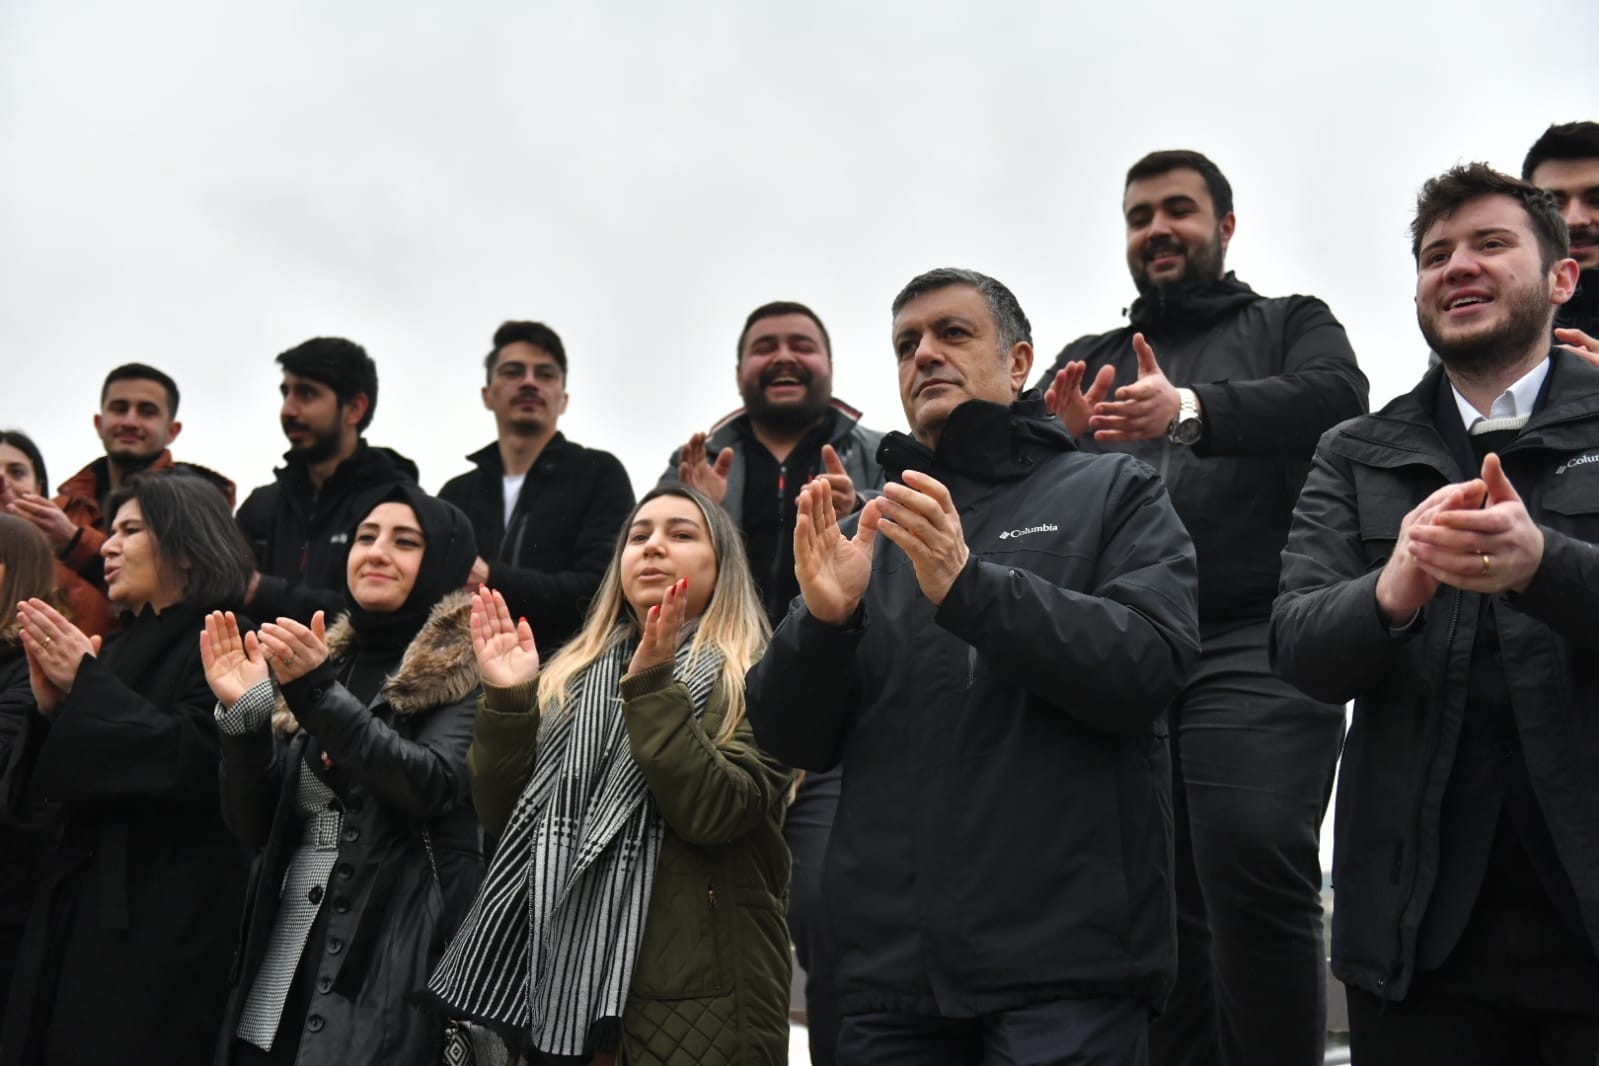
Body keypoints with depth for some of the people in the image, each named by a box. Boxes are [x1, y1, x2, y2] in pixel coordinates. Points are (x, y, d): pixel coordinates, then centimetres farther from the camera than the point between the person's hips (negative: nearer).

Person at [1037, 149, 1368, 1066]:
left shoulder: (1291, 325, 18)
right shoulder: (1087, 363, 25)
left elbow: (1340, 398, -5)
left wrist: (1192, 410, -20)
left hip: (1254, 645, -3)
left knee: (1254, 867, -20)